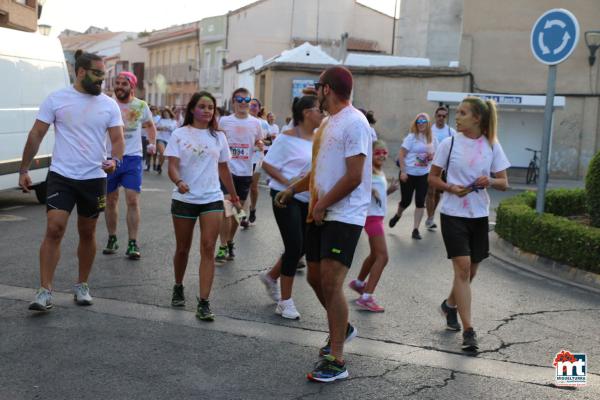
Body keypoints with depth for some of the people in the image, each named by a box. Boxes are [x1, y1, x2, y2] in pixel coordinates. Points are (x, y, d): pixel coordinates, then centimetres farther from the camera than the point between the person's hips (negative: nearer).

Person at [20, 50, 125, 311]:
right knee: (54, 229, -12)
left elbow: (117, 139, 1)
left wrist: (115, 160, -21)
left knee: (87, 233, 11)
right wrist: (23, 170, -1)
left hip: (94, 179, 2)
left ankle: (82, 286, 26)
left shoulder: (109, 105, 3)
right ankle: (45, 292, -8)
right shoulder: (56, 99, -3)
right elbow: (36, 135, 1)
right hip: (61, 176, -2)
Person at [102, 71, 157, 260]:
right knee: (111, 201, 10)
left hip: (132, 158, 0)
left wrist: (152, 143, 10)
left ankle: (133, 244, -4)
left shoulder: (141, 106, 5)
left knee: (133, 200, -9)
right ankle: (112, 239, 25)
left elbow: (150, 125, 23)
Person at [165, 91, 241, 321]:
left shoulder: (218, 137, 8)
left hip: (212, 199, 1)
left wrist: (234, 196, 21)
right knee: (183, 248, 11)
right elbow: (172, 165, -9)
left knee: (208, 249, -10)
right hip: (184, 199, -1)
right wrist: (178, 182, -30)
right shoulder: (180, 134, -1)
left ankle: (204, 303, -10)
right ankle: (178, 289, 36)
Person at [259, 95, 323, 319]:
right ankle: (285, 301, 6)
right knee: (295, 246, -8)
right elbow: (267, 164, -11)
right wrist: (287, 181, -23)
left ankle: (271, 276, 37)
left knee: (304, 246, 11)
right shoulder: (288, 138, -12)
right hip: (286, 197, -7)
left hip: (308, 199, 7)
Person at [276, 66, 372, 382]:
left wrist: (322, 204, -14)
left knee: (331, 284, -13)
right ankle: (341, 328, 38)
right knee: (315, 277, 15)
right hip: (320, 214, 10)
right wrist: (294, 189, 22)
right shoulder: (327, 122, 15)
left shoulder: (354, 123, -15)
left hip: (344, 217, -9)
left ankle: (336, 361, -5)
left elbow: (354, 177, -20)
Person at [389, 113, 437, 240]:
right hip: (408, 173, -3)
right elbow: (401, 155, -9)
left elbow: (435, 155, 18)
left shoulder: (432, 139, 4)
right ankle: (397, 215, 39)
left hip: (423, 175, 3)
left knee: (420, 202, -1)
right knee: (406, 200, 5)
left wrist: (432, 157, -7)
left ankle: (416, 229, 6)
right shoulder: (411, 137, -8)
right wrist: (403, 172, -15)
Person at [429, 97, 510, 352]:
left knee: (471, 270, 12)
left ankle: (450, 305, 41)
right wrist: (451, 188, -16)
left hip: (479, 215, 3)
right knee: (462, 268, -11)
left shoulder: (492, 146, 1)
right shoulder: (449, 143, -3)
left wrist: (490, 182, -19)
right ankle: (468, 332, -8)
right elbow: (432, 178, 3)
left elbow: (504, 183, 3)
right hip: (453, 214, -3)